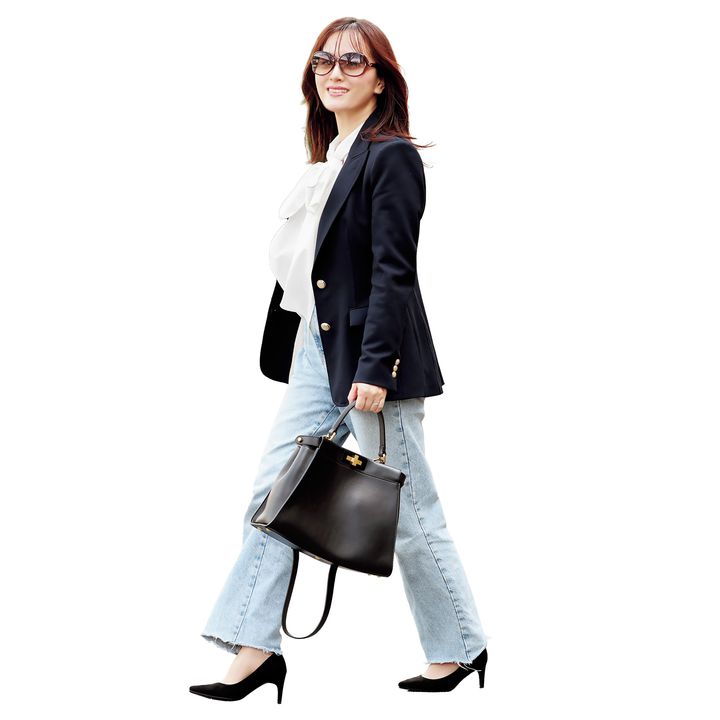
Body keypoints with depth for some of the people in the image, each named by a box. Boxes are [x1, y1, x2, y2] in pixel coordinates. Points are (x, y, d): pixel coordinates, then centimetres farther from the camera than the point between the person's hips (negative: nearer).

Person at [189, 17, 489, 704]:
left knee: (407, 510, 2)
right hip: (315, 349, 9)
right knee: (273, 492, 5)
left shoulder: (391, 156, -11)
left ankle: (460, 647, 18)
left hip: (369, 353, -9)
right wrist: (294, 350, 17)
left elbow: (393, 270, -18)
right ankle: (258, 648, 9)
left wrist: (375, 369, -22)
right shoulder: (329, 158, 14)